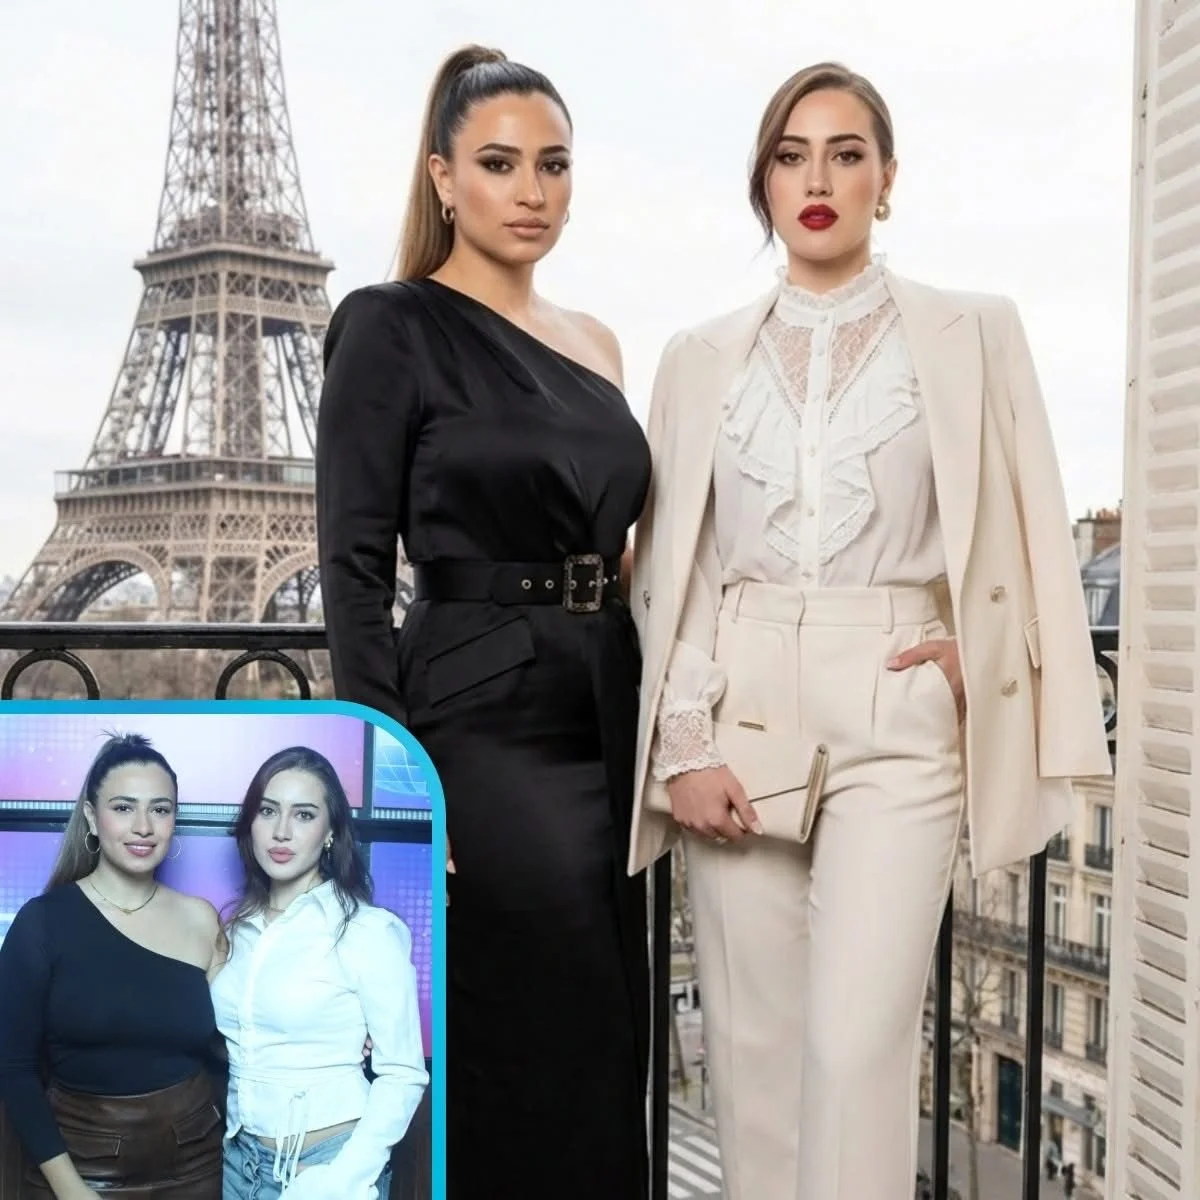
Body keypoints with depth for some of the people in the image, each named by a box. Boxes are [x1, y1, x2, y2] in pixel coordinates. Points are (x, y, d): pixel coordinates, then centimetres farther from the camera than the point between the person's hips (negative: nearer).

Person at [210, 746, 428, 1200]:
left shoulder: (368, 929, -15)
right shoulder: (239, 927, 3)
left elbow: (404, 1075, -14)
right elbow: (236, 1051, 12)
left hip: (326, 1161, -5)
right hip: (240, 1157, 5)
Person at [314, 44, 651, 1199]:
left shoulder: (595, 344, 14)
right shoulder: (392, 326, -5)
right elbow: (354, 570, -11)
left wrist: (649, 742, 12)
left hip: (604, 724, 7)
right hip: (479, 726, -7)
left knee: (602, 1059, 13)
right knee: (506, 1077, 0)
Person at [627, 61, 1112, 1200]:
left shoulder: (971, 333, 7)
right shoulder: (700, 357, 10)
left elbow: (1029, 537, 10)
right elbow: (666, 566, 8)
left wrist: (975, 653, -4)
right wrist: (682, 746, 0)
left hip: (897, 719, -2)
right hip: (739, 717, 2)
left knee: (857, 1049, -11)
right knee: (752, 1046, 7)